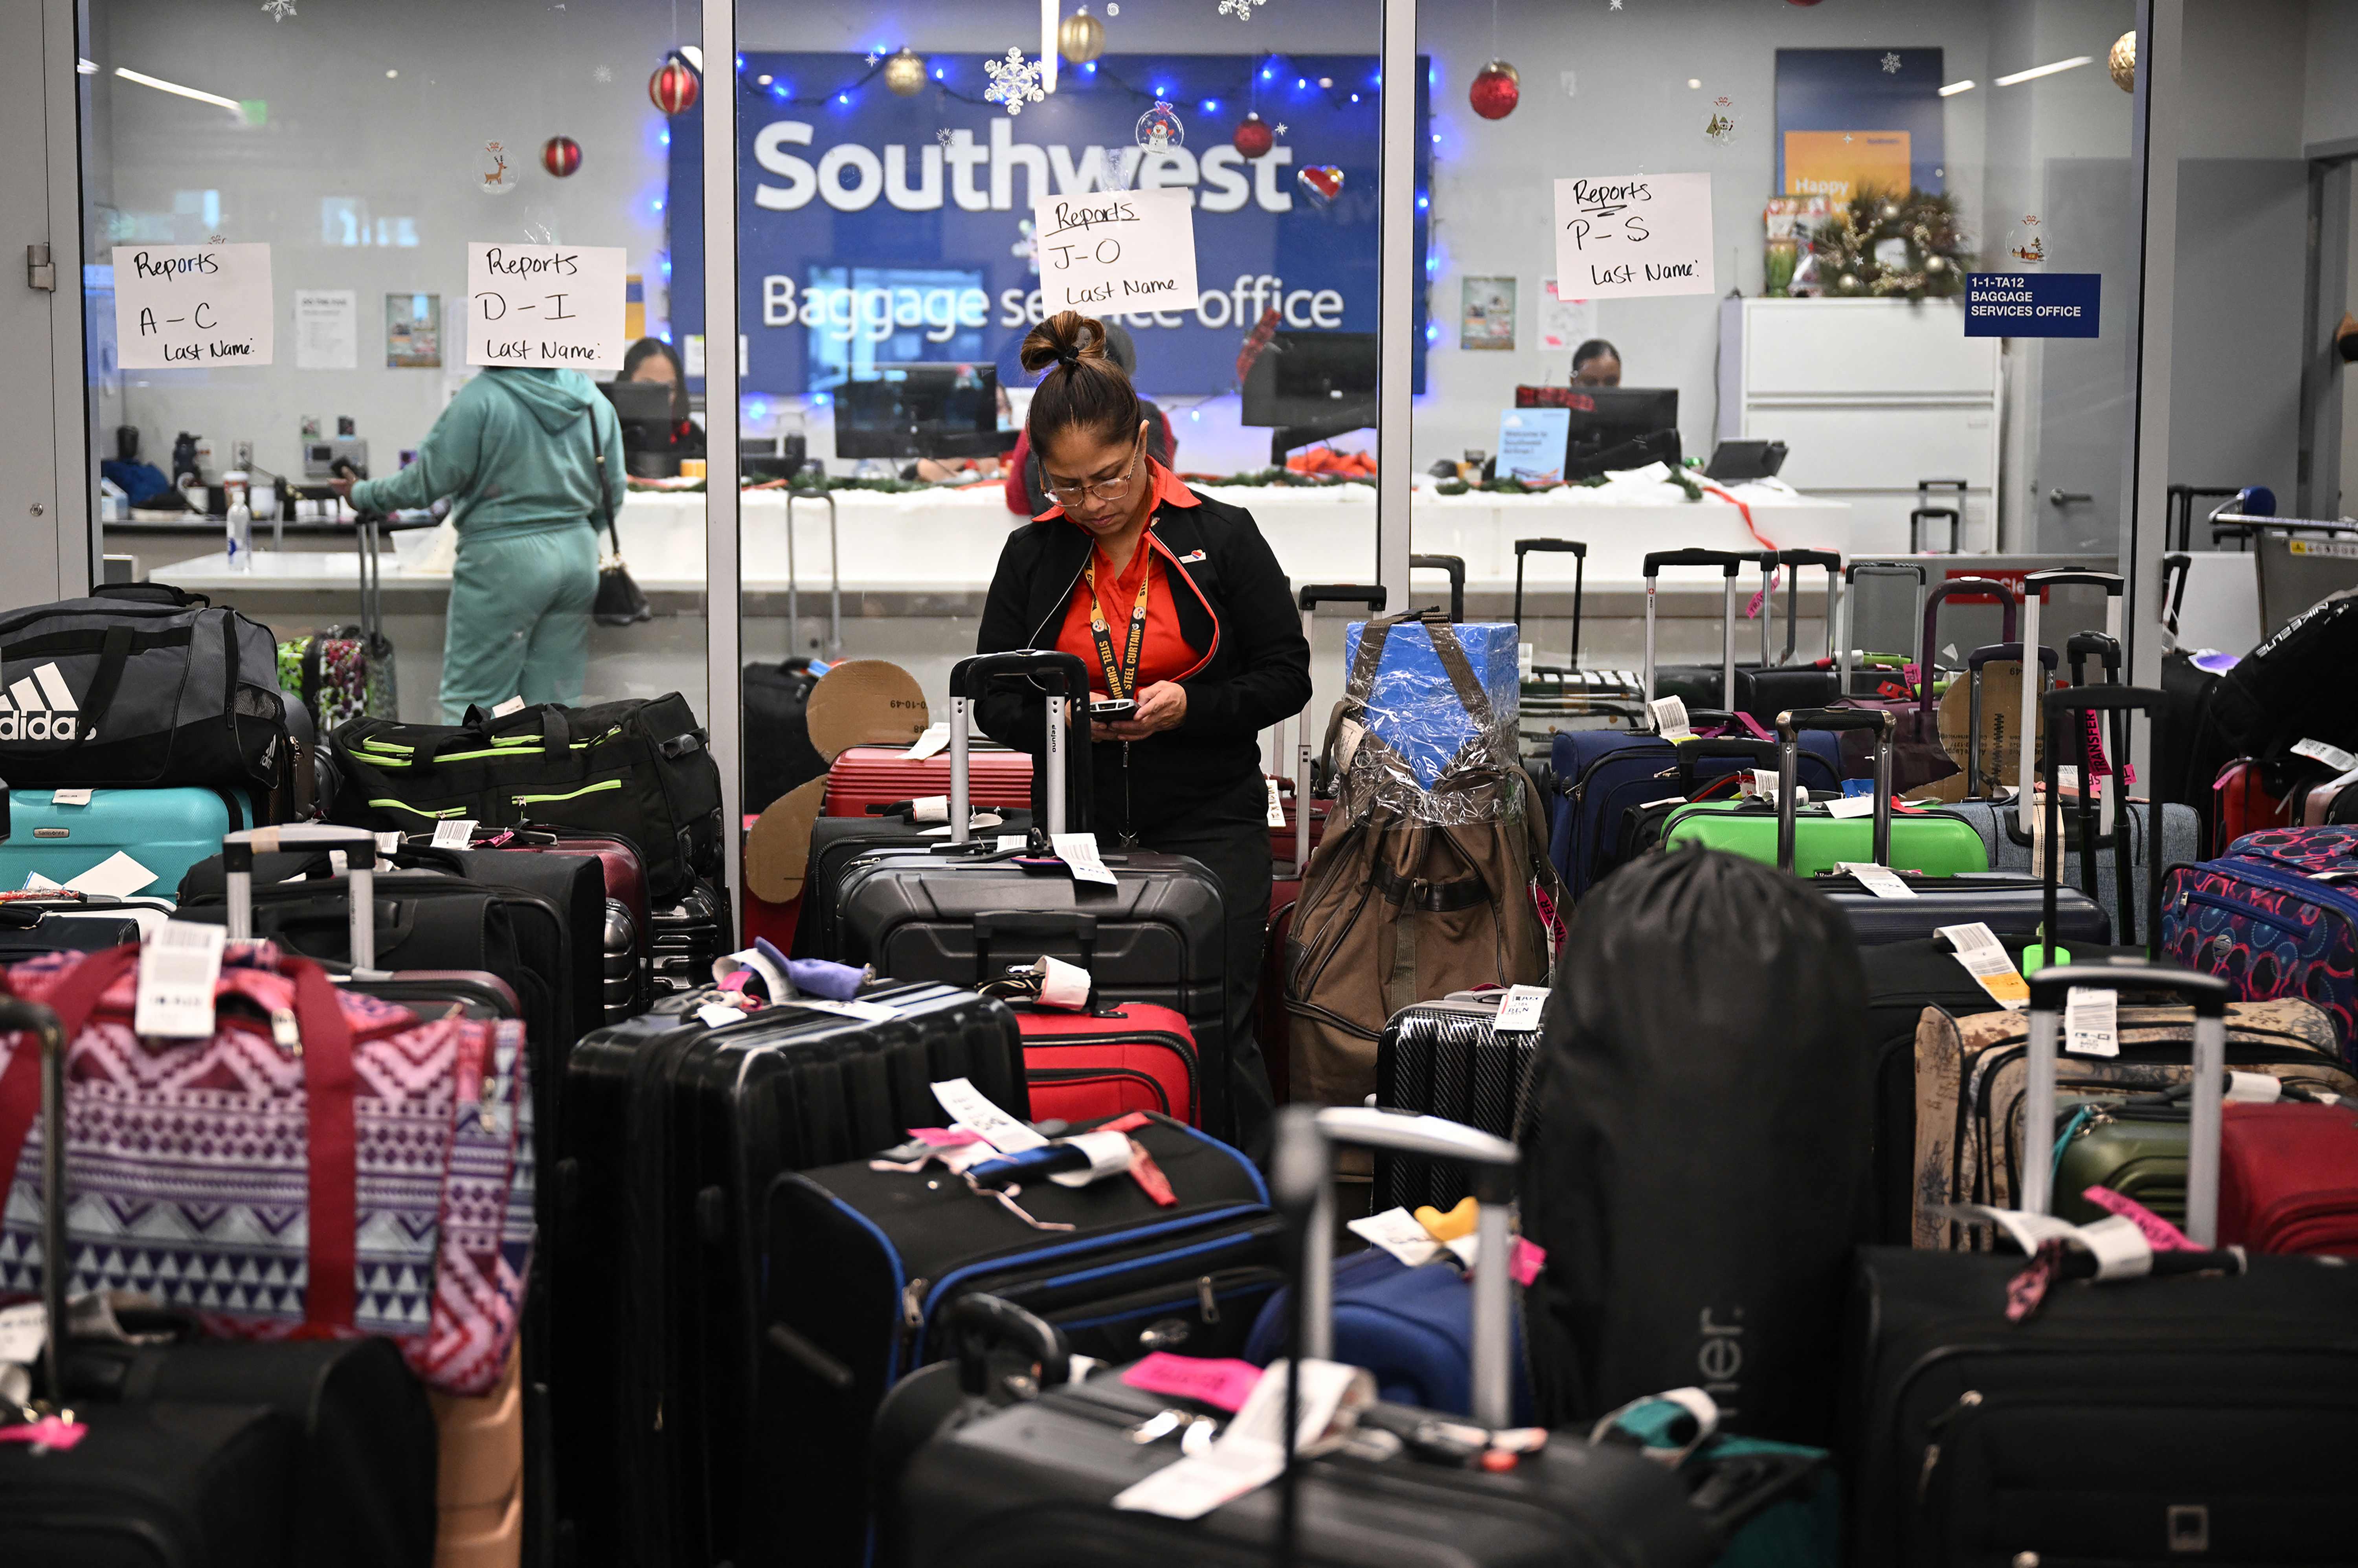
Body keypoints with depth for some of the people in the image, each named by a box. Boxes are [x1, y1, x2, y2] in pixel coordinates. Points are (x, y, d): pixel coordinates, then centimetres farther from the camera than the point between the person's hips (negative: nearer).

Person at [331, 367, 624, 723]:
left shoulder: (480, 398, -14)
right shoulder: (595, 400, 2)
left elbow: (429, 479, -10)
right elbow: (613, 492, 9)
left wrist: (363, 494, 5)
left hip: (504, 559, -5)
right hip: (579, 555, 6)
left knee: (474, 698, 3)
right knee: (556, 698, 10)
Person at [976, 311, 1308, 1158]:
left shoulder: (1222, 537, -1)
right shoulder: (1032, 556, 6)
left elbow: (1287, 676, 0)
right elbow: (992, 699, 9)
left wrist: (1190, 705, -17)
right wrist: (1060, 719, -13)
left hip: (1209, 826, -2)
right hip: (1078, 830, 3)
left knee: (1214, 1038, -2)